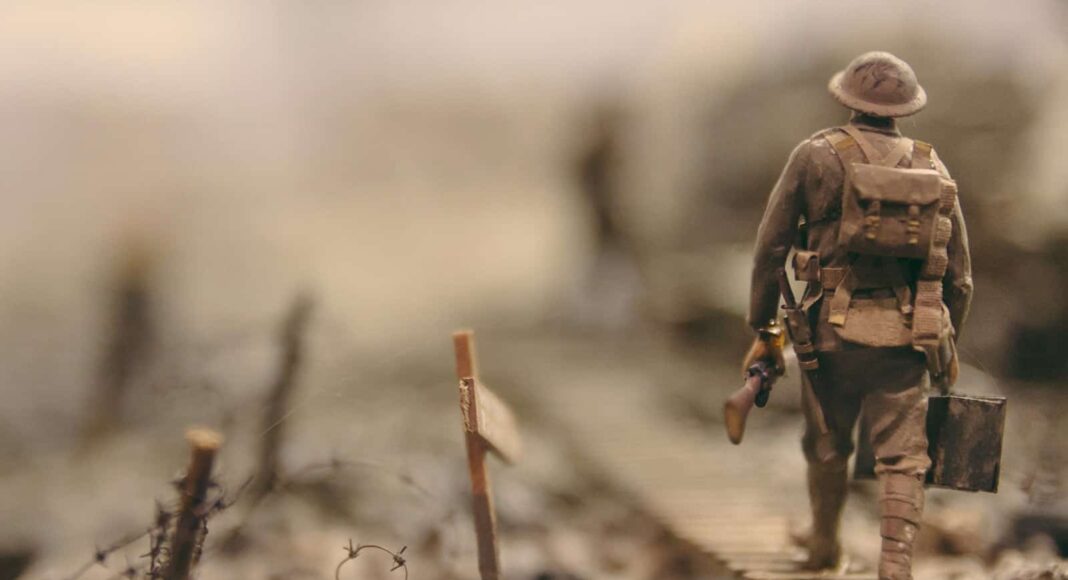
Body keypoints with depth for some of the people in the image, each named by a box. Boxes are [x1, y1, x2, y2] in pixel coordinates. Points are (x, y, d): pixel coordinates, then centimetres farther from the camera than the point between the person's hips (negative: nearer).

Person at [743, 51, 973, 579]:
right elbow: (959, 273, 11)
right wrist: (949, 345, 22)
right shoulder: (933, 169, 7)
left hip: (836, 329, -1)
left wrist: (763, 328, 5)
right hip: (907, 337, 1)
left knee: (826, 448, 19)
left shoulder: (818, 155, -1)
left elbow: (771, 246, -2)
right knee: (902, 458, 2)